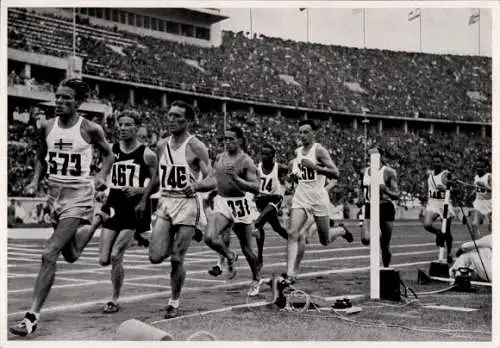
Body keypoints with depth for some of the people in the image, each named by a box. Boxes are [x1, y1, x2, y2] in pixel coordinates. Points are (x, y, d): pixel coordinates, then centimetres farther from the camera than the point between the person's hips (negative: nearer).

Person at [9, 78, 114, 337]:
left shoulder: (90, 129, -10)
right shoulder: (47, 127, 2)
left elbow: (108, 154, 7)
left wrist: (102, 175, -11)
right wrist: (35, 181, 3)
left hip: (79, 196, -6)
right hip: (55, 194, 6)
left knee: (49, 254, -17)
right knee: (70, 255, 20)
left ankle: (33, 316, -11)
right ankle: (89, 226, 53)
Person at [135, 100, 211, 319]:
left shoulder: (196, 147, -9)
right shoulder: (162, 146, 9)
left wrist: (196, 187, -33)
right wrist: (144, 200, 21)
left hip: (187, 204, -5)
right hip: (164, 203, 5)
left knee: (177, 260, -4)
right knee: (155, 257, -6)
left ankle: (174, 302, 16)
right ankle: (173, 244, 29)